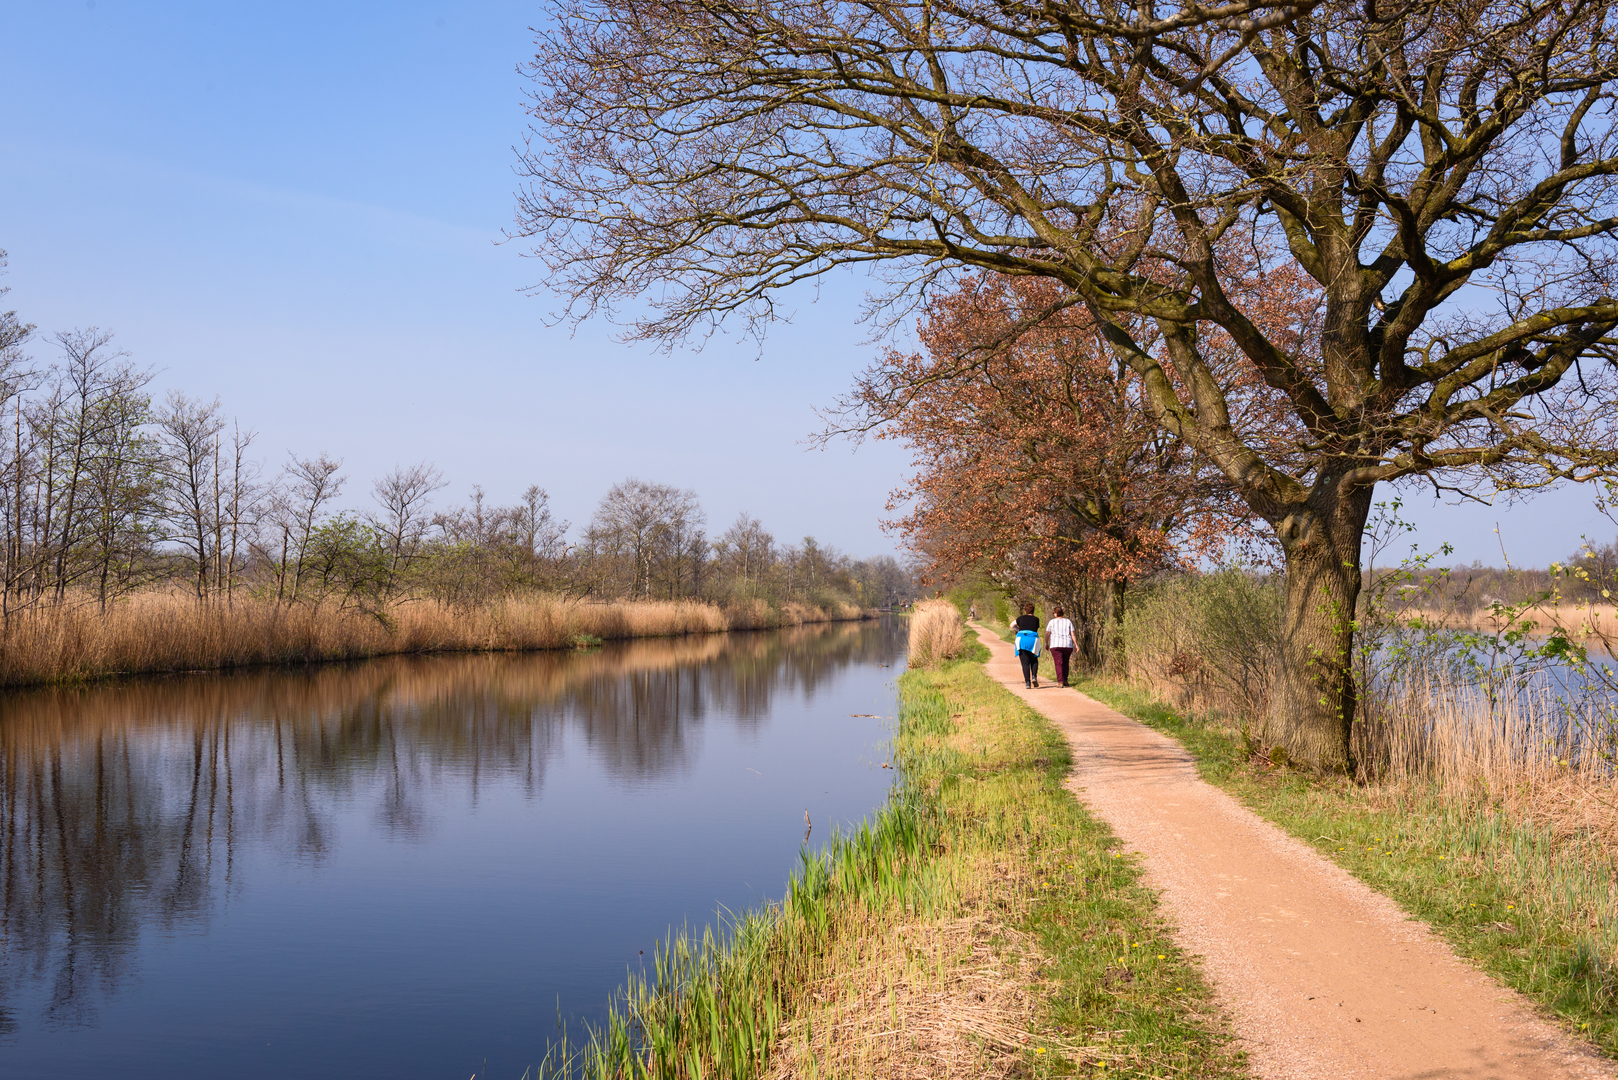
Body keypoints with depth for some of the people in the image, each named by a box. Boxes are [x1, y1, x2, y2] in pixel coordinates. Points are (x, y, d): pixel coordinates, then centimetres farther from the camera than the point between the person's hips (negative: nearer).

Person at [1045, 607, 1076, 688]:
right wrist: (1076, 645, 3)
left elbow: (1047, 634, 3)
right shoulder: (1068, 622, 8)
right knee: (1065, 662, 18)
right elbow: (1072, 635, 2)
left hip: (1056, 645, -2)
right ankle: (1065, 680, 14)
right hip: (1067, 645, 3)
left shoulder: (1052, 622, 4)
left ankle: (1060, 682, -16)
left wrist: (1046, 644, 15)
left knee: (1058, 663, -5)